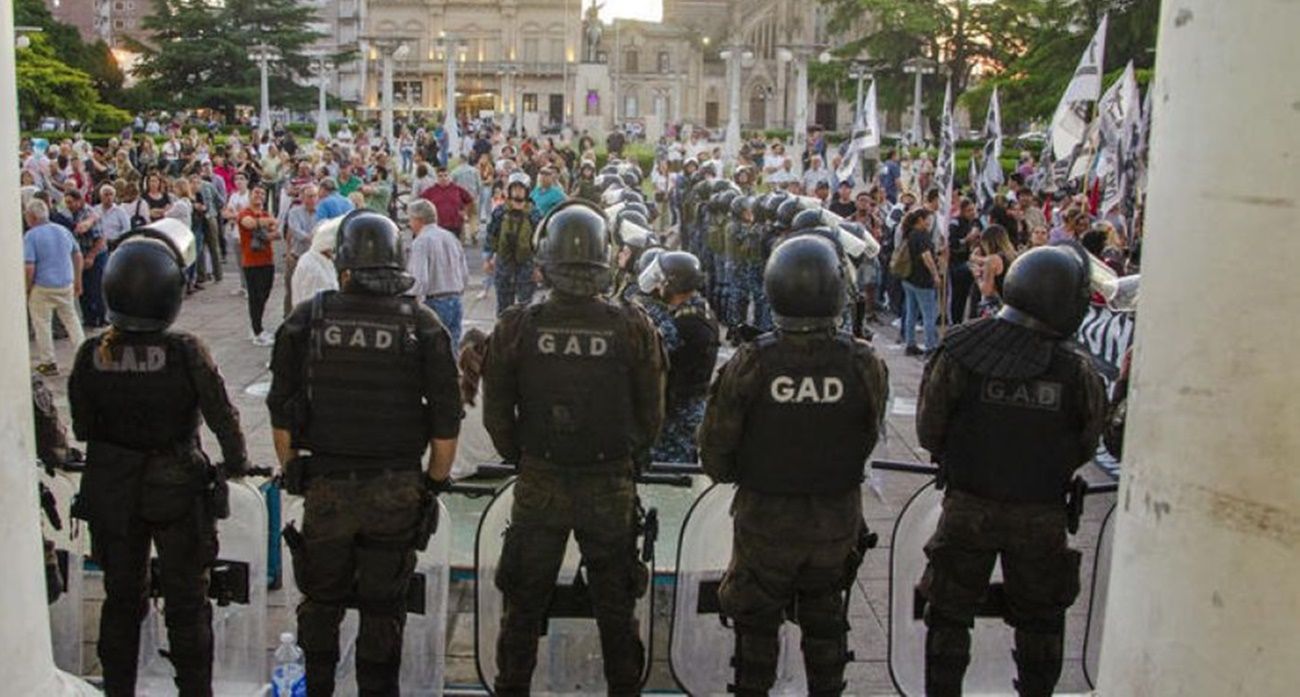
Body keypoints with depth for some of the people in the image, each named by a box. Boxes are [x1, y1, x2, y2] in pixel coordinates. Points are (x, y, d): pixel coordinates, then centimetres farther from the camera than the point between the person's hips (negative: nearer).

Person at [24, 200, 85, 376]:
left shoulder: (30, 236, -13)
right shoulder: (63, 230, 5)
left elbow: (29, 267, -19)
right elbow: (78, 256, 12)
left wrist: (27, 289, -6)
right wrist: (78, 281, 19)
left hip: (42, 288, -5)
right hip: (67, 285, 5)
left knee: (42, 324, 8)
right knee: (71, 319, 18)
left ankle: (48, 363, 15)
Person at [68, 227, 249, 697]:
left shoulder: (90, 356, -11)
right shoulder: (186, 352, -21)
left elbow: (82, 429, -2)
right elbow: (223, 416, -14)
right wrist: (236, 464, 4)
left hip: (110, 494, 3)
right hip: (178, 488, -3)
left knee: (121, 599, 19)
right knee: (187, 601, 13)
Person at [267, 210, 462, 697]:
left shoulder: (307, 320, -4)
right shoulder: (422, 324, -5)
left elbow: (281, 414, 0)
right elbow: (447, 421, -4)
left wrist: (291, 472, 13)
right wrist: (434, 483, 8)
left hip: (325, 487, 1)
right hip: (397, 491, 0)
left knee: (321, 601, 18)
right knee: (383, 610, 12)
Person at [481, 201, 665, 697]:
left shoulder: (516, 327, -9)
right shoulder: (633, 329, -10)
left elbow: (496, 413, -1)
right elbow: (651, 414, -3)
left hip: (537, 486, 0)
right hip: (611, 487, 0)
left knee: (524, 604, 16)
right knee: (616, 607, 16)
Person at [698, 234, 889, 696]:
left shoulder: (750, 363, -22)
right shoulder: (864, 364, -17)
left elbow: (716, 447, -12)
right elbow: (866, 441, -2)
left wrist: (737, 476, 10)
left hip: (765, 519, -2)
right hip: (838, 519, 2)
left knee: (756, 623, 19)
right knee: (825, 620, 24)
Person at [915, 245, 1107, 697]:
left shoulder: (959, 351, -15)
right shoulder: (1077, 370, -17)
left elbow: (928, 430, -8)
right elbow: (1086, 446, -3)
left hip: (967, 507, 0)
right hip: (1042, 515, 0)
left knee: (949, 614, 16)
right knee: (1040, 620, 20)